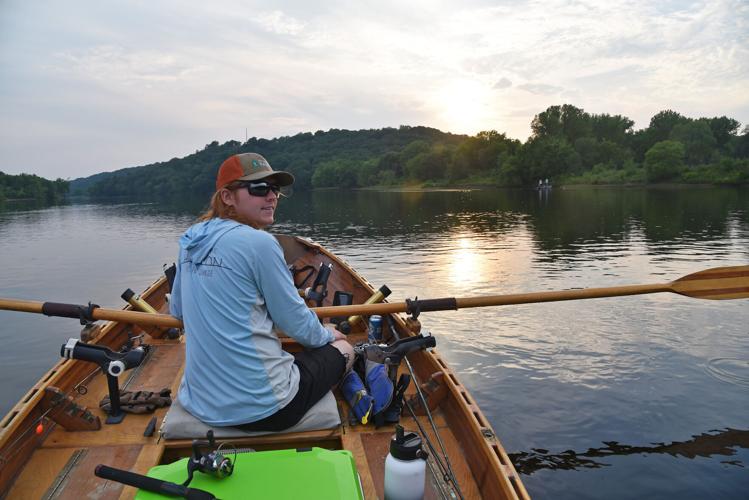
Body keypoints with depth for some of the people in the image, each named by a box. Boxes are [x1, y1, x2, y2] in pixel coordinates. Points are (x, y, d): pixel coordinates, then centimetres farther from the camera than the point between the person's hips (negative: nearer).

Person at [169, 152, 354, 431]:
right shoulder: (258, 242, -18)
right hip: (263, 410, -8)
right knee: (343, 349, 16)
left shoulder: (190, 241, 4)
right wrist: (327, 335, 10)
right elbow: (296, 322, -11)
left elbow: (177, 310, 17)